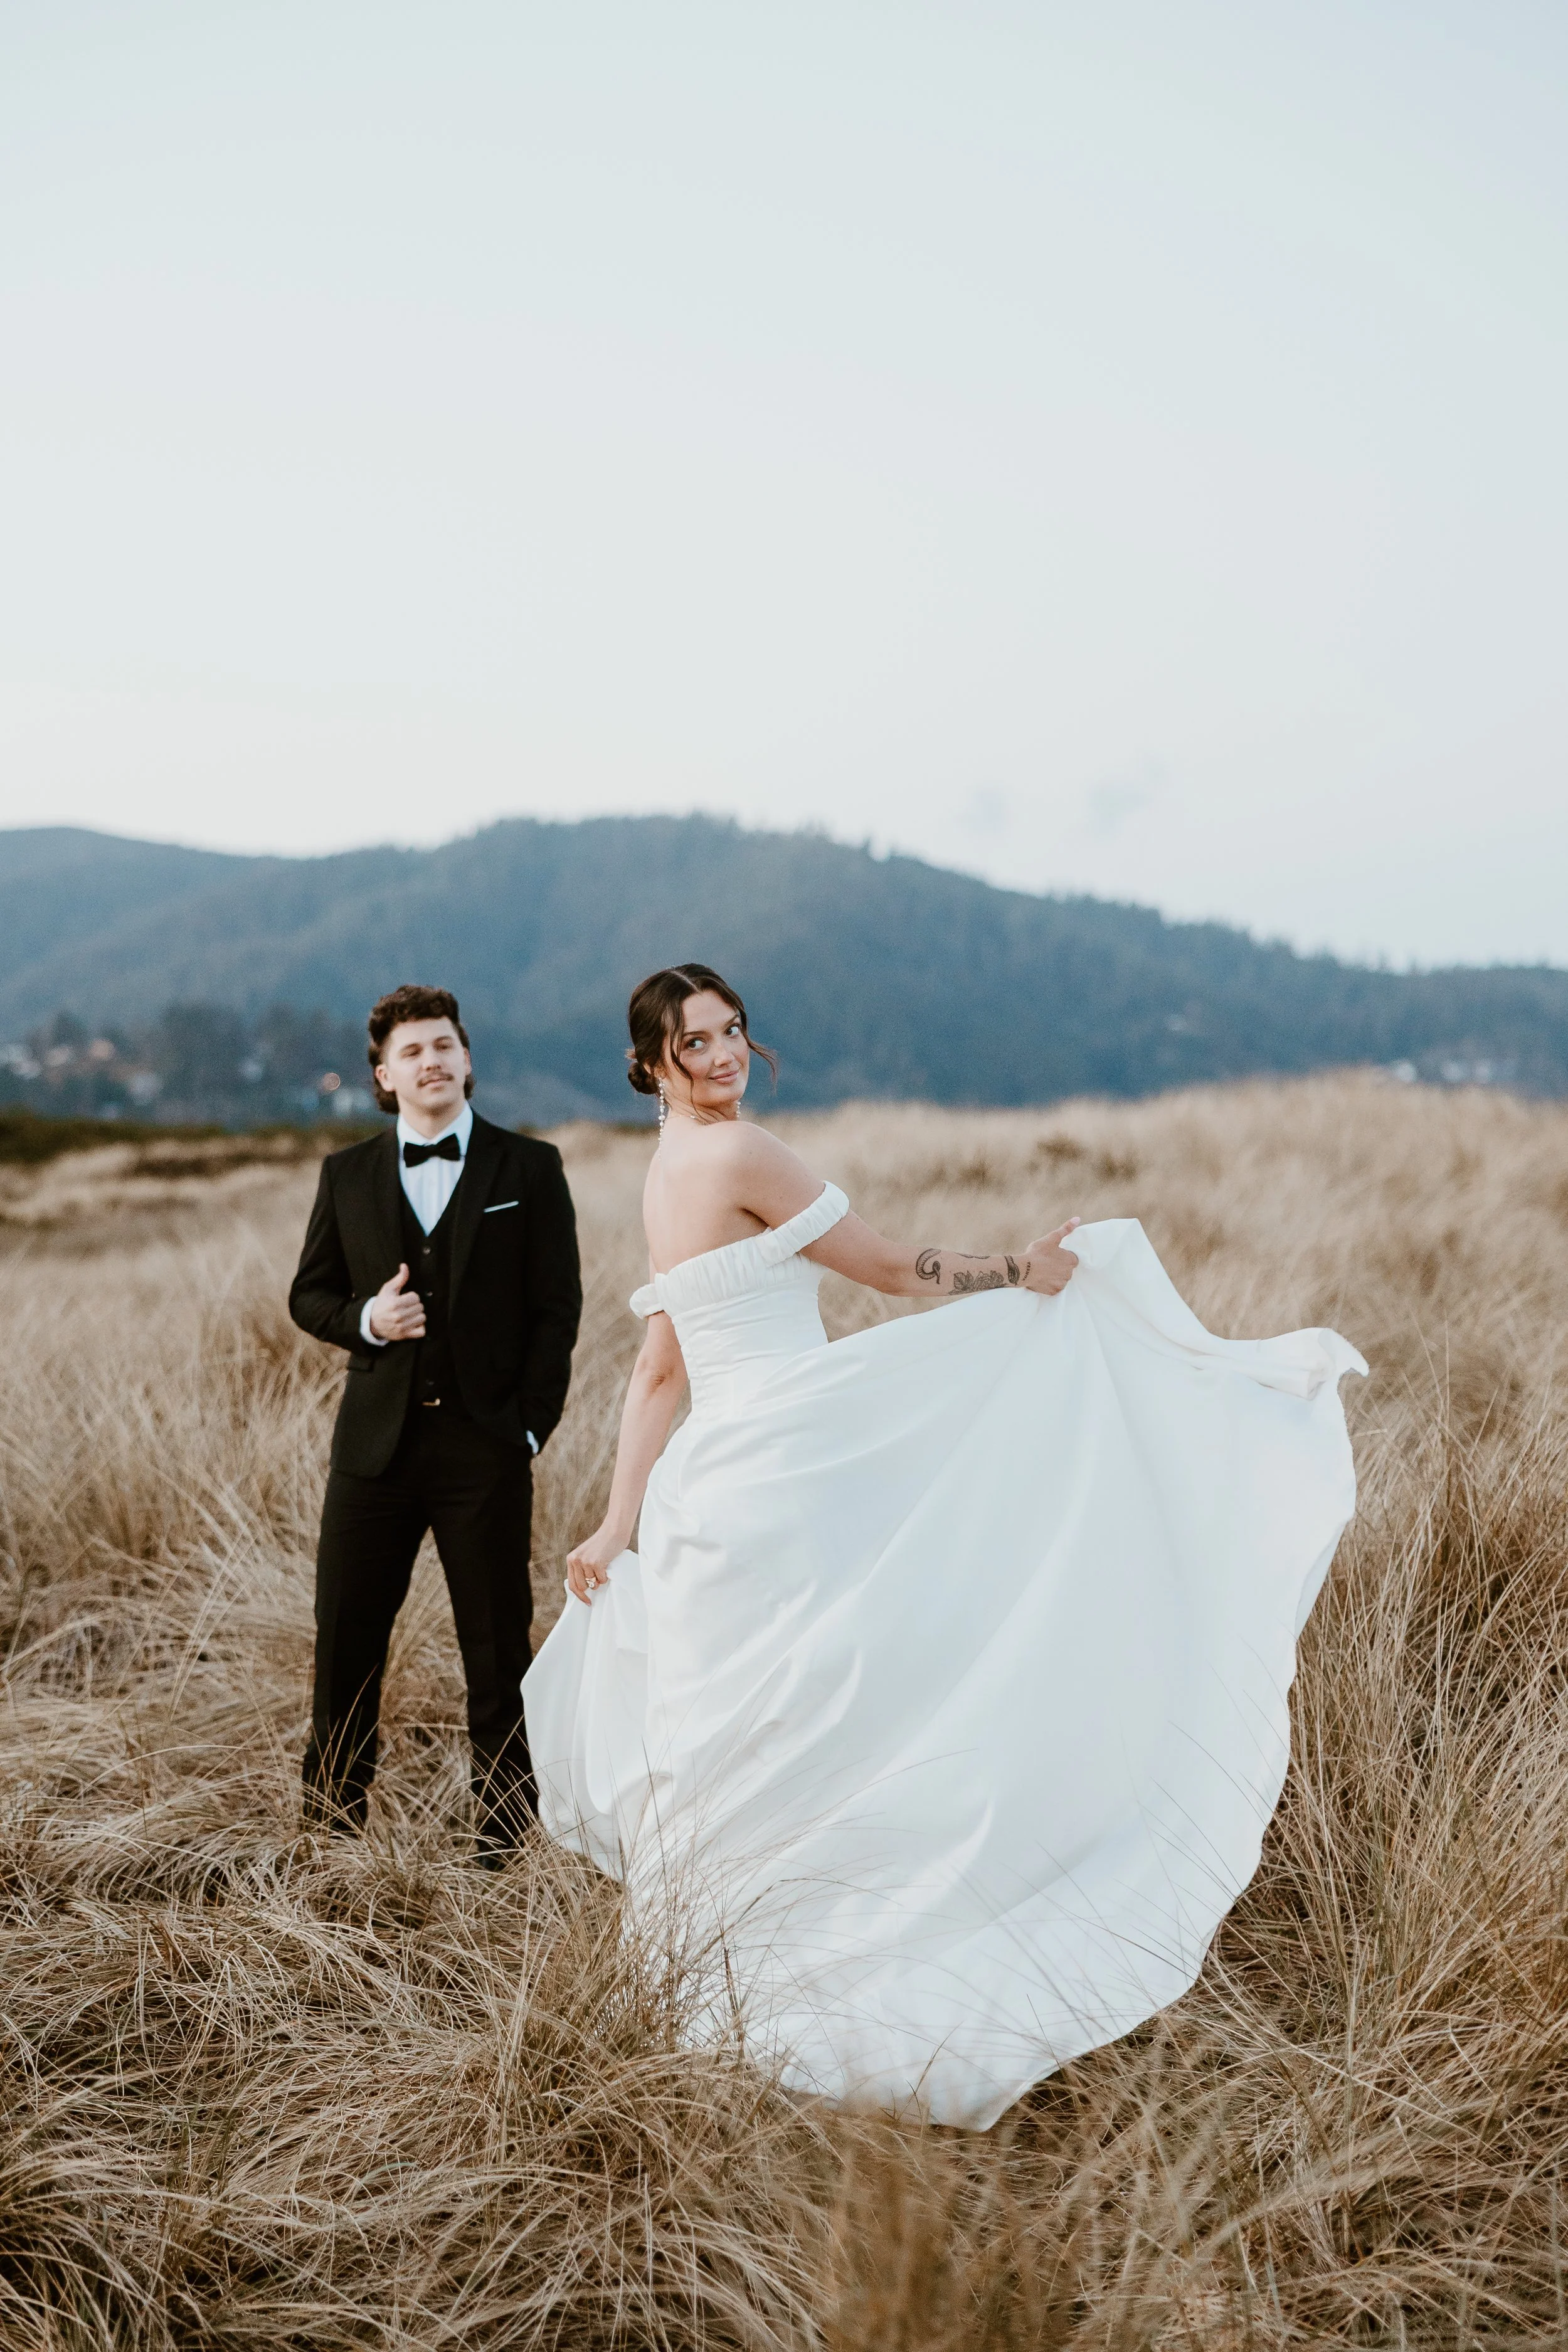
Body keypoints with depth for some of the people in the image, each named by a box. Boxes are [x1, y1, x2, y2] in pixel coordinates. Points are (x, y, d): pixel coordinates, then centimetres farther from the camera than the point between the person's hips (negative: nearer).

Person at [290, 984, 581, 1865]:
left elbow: (557, 1309, 0)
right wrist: (364, 1319, -8)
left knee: (499, 1652, 6)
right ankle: (332, 1837, 23)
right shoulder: (348, 1174, 10)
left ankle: (503, 1848, 19)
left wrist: (530, 1430, -7)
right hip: (377, 1441, 3)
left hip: (487, 1445, -2)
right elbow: (309, 1295, 14)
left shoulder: (529, 1168, 2)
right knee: (346, 1642, 6)